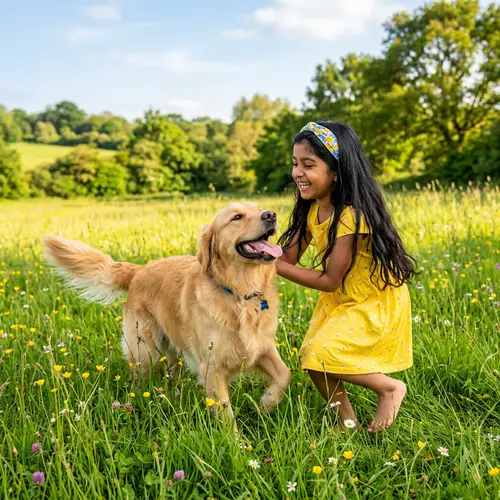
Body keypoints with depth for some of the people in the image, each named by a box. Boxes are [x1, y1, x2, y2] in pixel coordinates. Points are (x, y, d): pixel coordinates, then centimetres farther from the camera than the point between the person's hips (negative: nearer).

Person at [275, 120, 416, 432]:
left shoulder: (350, 215, -29)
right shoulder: (312, 209, -3)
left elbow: (330, 280, -27)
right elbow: (289, 257, -5)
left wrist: (276, 267, -26)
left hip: (375, 304, -8)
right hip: (339, 301, 8)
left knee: (318, 356, -17)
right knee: (311, 359, -1)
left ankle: (390, 388, 3)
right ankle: (348, 422, 18)